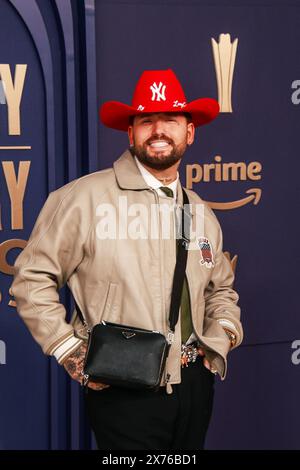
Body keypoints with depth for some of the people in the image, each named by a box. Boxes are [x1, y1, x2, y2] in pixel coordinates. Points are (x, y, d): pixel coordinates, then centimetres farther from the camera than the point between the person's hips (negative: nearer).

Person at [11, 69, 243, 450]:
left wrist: (222, 333, 6)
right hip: (123, 393, -6)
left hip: (194, 384, 6)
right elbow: (32, 277, -8)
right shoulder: (85, 198, -12)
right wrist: (69, 350, -11)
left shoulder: (201, 213, 9)